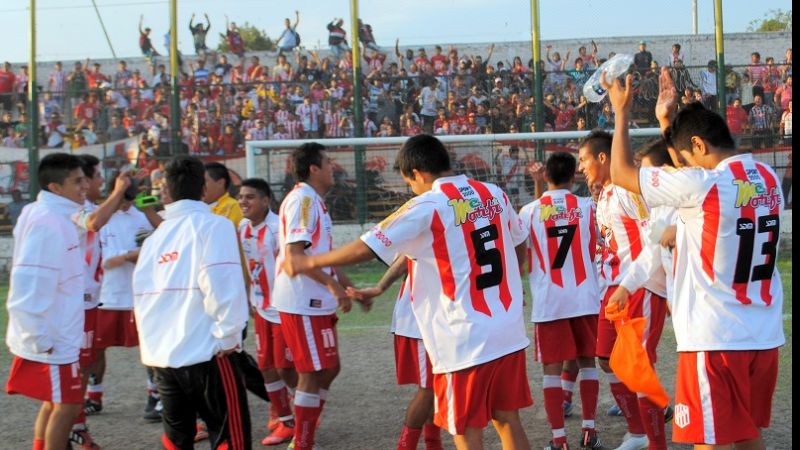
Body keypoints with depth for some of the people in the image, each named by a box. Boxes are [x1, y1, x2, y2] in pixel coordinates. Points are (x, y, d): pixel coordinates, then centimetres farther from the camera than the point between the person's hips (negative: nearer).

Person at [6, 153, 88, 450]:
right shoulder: (47, 223, -21)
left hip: (57, 335, 10)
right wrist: (40, 339, -23)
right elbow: (28, 285, -27)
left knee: (55, 402, 17)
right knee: (67, 404, -2)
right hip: (51, 339, -10)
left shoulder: (56, 217, 9)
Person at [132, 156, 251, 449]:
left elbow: (141, 294, 11)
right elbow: (223, 285, -17)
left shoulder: (156, 236, 12)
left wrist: (152, 343, 18)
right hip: (204, 352, -6)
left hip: (161, 356, 6)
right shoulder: (213, 226, -6)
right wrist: (228, 336, -9)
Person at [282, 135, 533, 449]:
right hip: (510, 332, 6)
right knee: (507, 419, 14)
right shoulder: (494, 194, 7)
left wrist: (307, 263, 0)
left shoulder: (427, 206, -11)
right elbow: (519, 246, 21)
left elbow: (365, 248, -12)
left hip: (466, 341, -6)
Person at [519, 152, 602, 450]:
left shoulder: (529, 211, -3)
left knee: (551, 369, 3)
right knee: (586, 363, 13)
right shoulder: (587, 207, 1)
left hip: (548, 301, -1)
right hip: (584, 298, 1)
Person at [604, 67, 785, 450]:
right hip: (764, 336, 8)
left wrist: (622, 112, 5)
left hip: (715, 338, -8)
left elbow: (622, 173, -6)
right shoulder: (768, 178, 7)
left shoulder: (703, 185, -17)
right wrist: (669, 122, 24)